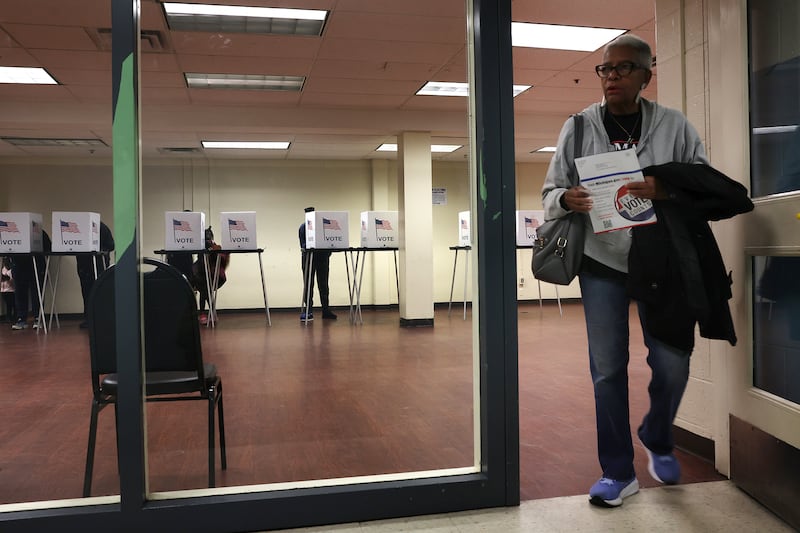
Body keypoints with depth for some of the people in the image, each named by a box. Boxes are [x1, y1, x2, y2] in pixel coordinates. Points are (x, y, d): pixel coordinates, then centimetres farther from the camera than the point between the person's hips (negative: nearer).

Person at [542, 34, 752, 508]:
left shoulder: (674, 125, 3)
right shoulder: (578, 127, 3)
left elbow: (709, 186, 3)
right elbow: (550, 193, 5)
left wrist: (663, 188, -18)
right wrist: (567, 199, -19)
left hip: (661, 262, 0)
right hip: (602, 261, 0)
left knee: (672, 365, 4)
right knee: (608, 368, 2)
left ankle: (657, 440, 37)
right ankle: (619, 473, 18)